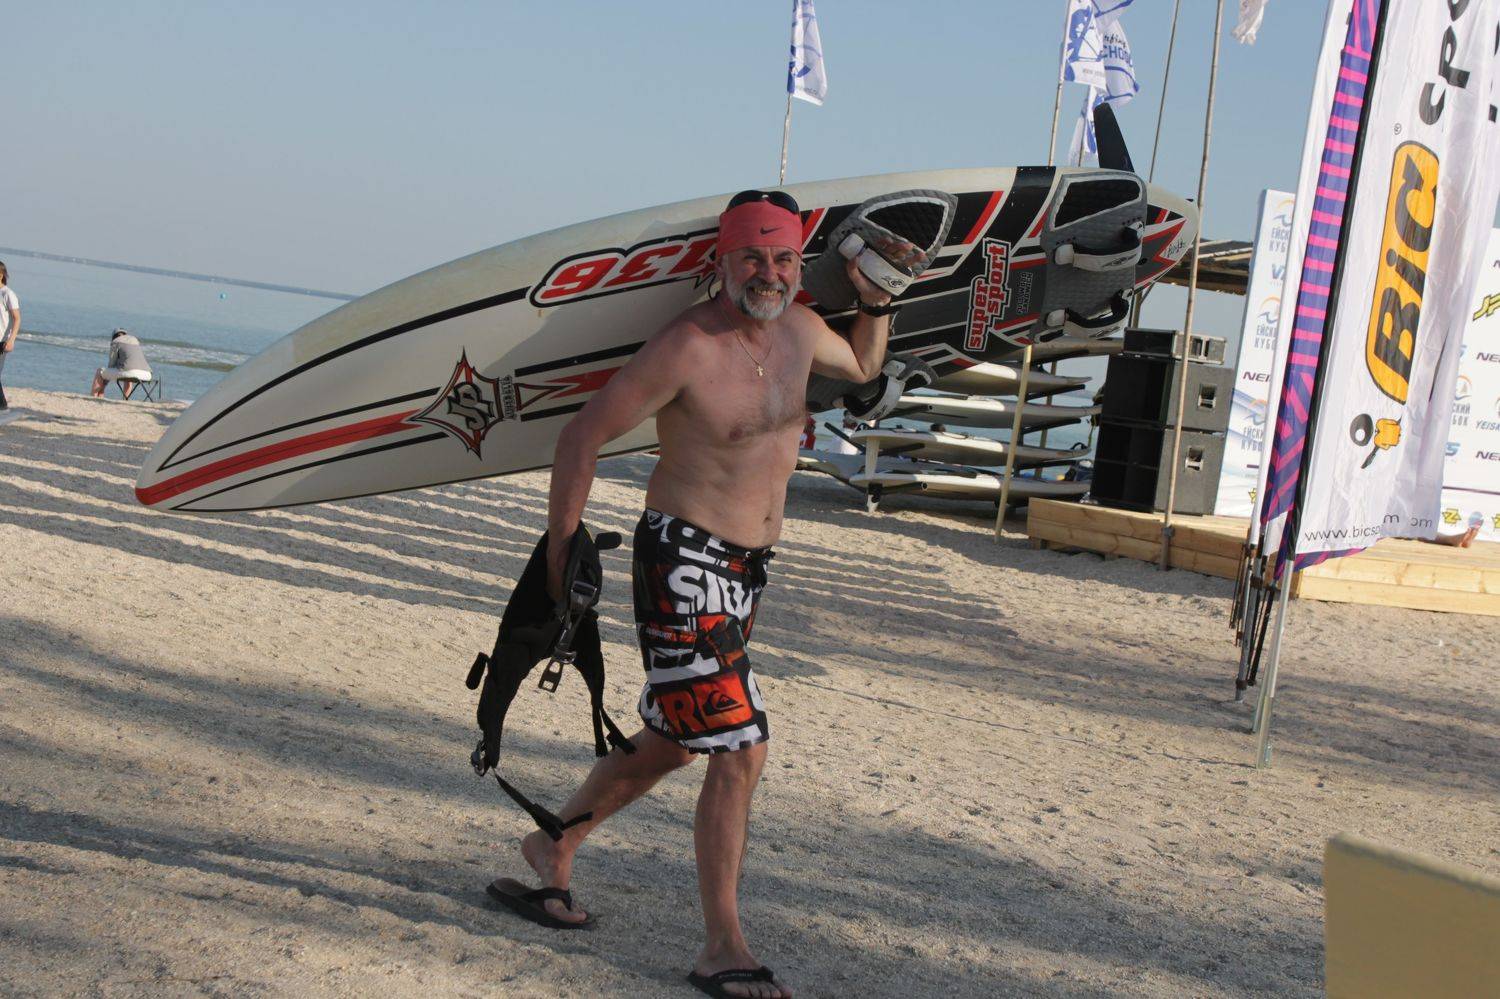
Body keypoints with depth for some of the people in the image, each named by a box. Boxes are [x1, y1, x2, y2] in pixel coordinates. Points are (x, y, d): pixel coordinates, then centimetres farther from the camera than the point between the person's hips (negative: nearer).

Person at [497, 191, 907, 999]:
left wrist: (876, 300, 9)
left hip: (744, 569, 9)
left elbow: (862, 369, 28)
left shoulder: (800, 330, 5)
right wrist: (560, 557, -13)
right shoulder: (687, 348, -18)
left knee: (672, 742, 19)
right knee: (740, 749, -11)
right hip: (683, 561, -9)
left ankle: (552, 847, 40)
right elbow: (582, 436, -14)